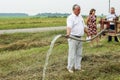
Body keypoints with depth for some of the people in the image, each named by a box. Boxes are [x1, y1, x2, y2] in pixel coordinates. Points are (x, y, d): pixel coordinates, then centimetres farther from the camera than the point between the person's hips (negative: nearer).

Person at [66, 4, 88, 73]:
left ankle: (78, 67, 23)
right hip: (73, 38, -8)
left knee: (79, 54, 13)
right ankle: (70, 67, 10)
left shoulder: (80, 17, 14)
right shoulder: (70, 17, -13)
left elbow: (83, 26, 24)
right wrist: (68, 34, -46)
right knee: (72, 54, -2)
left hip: (80, 38, 8)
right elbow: (69, 27, -29)